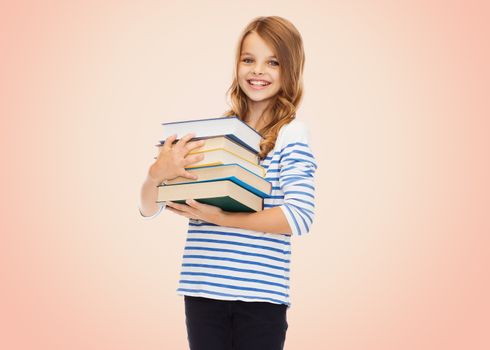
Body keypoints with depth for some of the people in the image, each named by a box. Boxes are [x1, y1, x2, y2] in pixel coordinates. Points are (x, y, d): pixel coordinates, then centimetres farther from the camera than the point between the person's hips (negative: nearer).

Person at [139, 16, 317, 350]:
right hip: (201, 290, 3)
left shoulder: (292, 133, -3)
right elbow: (149, 209, 7)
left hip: (261, 294, -3)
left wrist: (220, 218, -18)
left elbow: (300, 216, -15)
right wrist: (157, 172, -14)